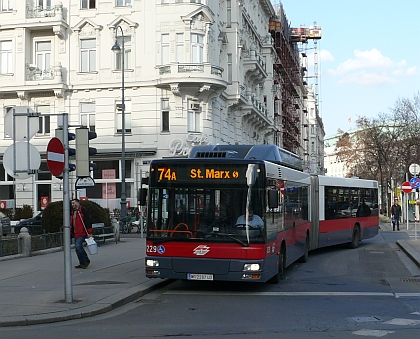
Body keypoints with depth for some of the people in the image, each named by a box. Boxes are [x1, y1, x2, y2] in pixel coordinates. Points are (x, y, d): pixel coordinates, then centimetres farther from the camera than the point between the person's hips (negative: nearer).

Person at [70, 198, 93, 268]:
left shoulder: (84, 210, -7)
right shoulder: (73, 212, 19)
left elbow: (88, 221, -12)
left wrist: (89, 232, -17)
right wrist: (71, 232, 20)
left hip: (81, 233, -9)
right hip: (75, 233, 9)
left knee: (78, 246, -18)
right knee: (77, 247, 8)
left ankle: (86, 261, -4)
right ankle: (82, 263, 14)